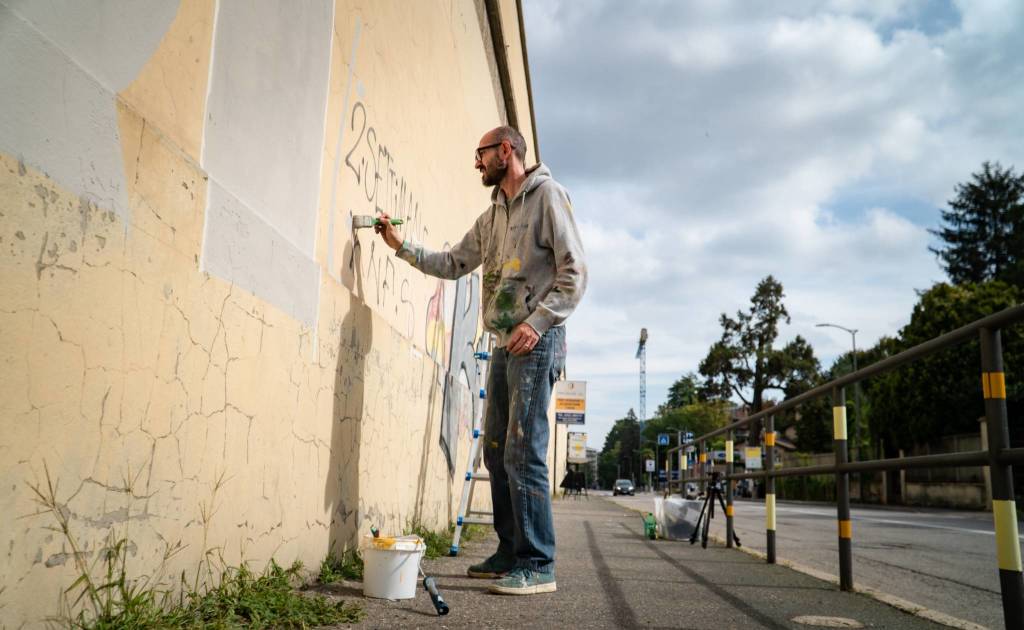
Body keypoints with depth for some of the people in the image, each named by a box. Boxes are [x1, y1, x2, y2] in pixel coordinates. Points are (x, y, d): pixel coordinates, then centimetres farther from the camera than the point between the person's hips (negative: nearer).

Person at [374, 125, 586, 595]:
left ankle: (537, 564, -4)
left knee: (522, 453, -11)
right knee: (497, 452, 9)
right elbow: (453, 264, 25)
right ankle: (510, 553, 18)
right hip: (504, 344, 8)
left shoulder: (547, 195, -2)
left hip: (536, 341, -8)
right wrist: (401, 246, 18)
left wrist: (537, 322, -18)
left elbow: (574, 273, -9)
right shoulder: (491, 216, 21)